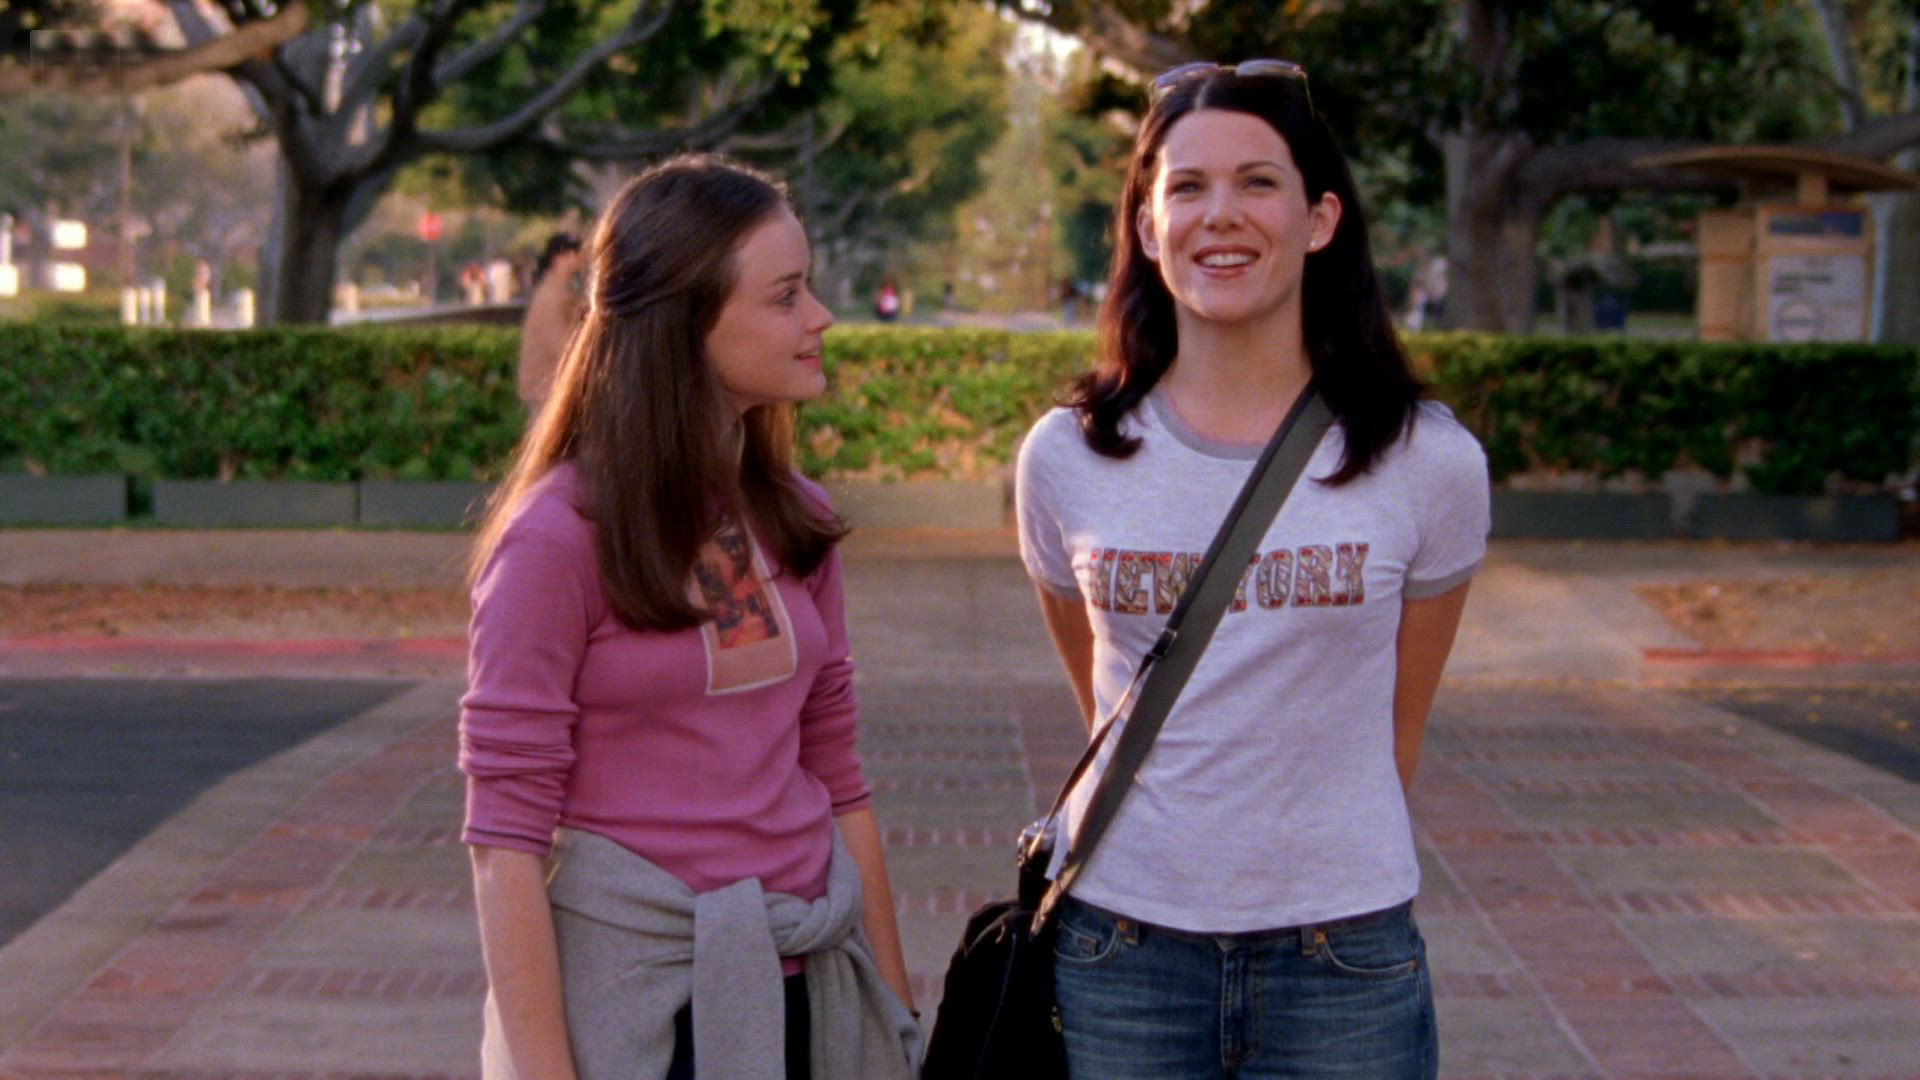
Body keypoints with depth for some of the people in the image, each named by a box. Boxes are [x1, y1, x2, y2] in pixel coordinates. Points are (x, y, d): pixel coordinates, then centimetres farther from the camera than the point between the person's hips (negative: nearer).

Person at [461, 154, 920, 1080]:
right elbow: (506, 836, -13)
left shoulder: (797, 521, 5)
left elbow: (838, 783, 10)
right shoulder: (557, 536, -12)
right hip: (633, 1004, -5)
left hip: (801, 995, 5)